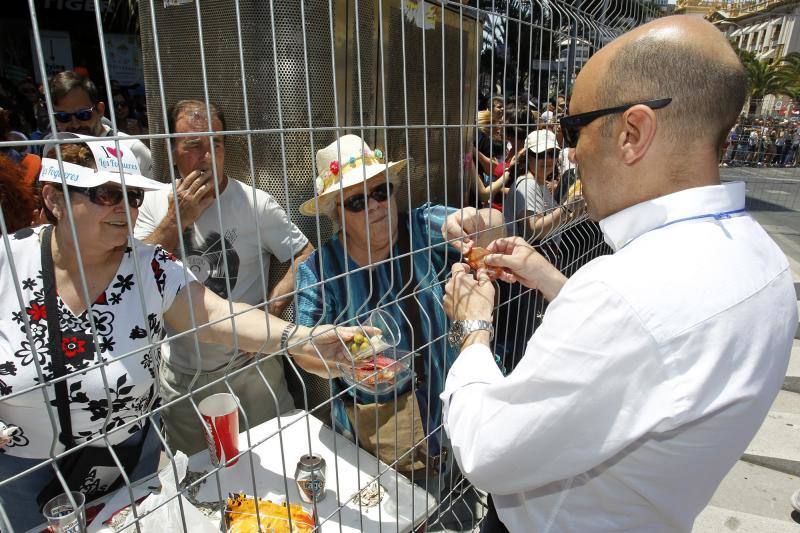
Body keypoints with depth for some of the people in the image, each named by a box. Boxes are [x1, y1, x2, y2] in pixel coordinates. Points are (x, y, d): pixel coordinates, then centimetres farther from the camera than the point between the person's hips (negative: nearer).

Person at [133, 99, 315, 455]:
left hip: (248, 364, -2)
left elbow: (306, 257, -10)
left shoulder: (255, 203, -10)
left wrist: (269, 313, -20)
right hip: (179, 375, 3)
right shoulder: (154, 204, 1)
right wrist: (176, 220, -17)